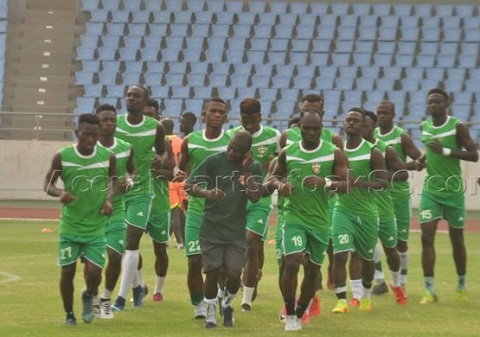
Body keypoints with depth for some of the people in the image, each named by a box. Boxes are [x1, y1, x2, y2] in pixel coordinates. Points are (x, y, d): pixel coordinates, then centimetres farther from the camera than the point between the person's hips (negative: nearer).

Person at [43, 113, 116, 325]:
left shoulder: (108, 157, -5)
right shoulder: (62, 157, -10)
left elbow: (113, 180, 13)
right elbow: (47, 184, -3)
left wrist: (109, 199, -5)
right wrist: (60, 193, -25)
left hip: (96, 227, 1)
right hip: (69, 227, 0)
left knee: (93, 271, -7)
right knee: (67, 271, 2)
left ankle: (89, 296, 28)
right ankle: (69, 314, 22)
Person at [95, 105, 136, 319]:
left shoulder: (126, 149, 0)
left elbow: (132, 170, 19)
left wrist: (129, 181, -3)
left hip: (116, 212, 2)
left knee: (115, 256, -5)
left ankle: (106, 300, 15)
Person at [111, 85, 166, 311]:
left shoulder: (155, 128, -3)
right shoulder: (113, 124, -4)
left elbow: (162, 151, 15)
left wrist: (162, 161, -7)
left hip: (141, 191, -2)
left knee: (131, 241, -9)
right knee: (120, 241, 9)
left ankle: (122, 297, -8)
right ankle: (137, 286, 31)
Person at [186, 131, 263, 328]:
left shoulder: (254, 168, 0)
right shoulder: (214, 161, -7)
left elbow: (255, 197, -12)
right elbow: (190, 184, -7)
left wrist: (246, 171, -17)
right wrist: (207, 193, -27)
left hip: (236, 231, 1)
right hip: (211, 229, -1)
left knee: (234, 274, -5)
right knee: (212, 273, -2)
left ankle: (227, 305, 27)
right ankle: (210, 313, 21)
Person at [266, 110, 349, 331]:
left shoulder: (334, 154, -5)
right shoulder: (287, 153, 1)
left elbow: (346, 185, -11)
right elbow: (273, 178, 14)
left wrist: (326, 182, -30)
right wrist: (279, 184, -10)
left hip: (319, 220, 1)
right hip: (294, 216, -1)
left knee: (313, 270, 9)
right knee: (292, 263, -17)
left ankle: (299, 314, 28)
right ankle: (289, 315, -3)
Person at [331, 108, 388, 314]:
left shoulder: (372, 152, -9)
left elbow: (384, 182, -14)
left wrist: (361, 183, -29)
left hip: (367, 213, -1)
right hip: (343, 210, 1)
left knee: (367, 257, 16)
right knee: (340, 256, -16)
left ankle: (366, 295, 40)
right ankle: (341, 301, -13)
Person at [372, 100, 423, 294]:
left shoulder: (402, 137, -9)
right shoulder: (371, 135, 4)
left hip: (399, 193, -3)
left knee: (400, 240, 4)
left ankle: (401, 282, 20)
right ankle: (379, 280, -9)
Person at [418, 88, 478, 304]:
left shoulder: (457, 127, -10)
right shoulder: (424, 126, 5)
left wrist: (446, 151, -24)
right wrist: (425, 159, 2)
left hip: (453, 190, -3)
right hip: (431, 189, 3)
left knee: (456, 239, 9)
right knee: (427, 237, -11)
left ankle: (461, 286, 28)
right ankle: (429, 290, -10)